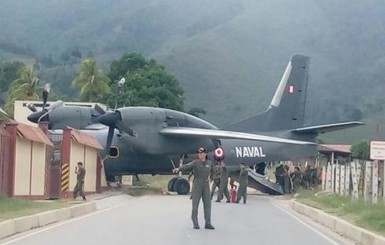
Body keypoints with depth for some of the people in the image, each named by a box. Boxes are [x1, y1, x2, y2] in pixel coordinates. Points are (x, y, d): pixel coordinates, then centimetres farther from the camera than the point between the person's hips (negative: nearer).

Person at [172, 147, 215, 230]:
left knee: (207, 204, 0)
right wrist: (178, 168, -44)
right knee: (195, 204, -1)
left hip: (206, 186, 3)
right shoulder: (195, 162, -8)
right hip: (197, 185, -3)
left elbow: (213, 171, 23)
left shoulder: (210, 163, 3)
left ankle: (208, 223, 4)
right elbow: (187, 166, -26)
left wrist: (210, 178, 7)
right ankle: (195, 223, 8)